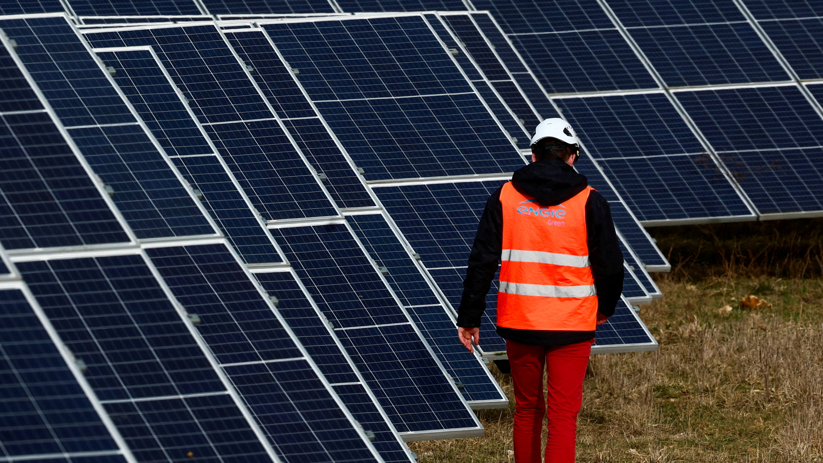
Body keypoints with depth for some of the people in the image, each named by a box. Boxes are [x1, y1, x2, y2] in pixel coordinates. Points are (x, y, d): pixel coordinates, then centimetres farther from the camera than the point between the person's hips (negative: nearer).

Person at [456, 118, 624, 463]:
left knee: (526, 409, 16)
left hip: (519, 323, 2)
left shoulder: (505, 197, 1)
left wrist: (469, 317, 5)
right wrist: (605, 308, 17)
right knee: (563, 415, 0)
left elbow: (481, 262, -1)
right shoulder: (588, 202, -5)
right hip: (571, 327, -2)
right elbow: (610, 263, -1)